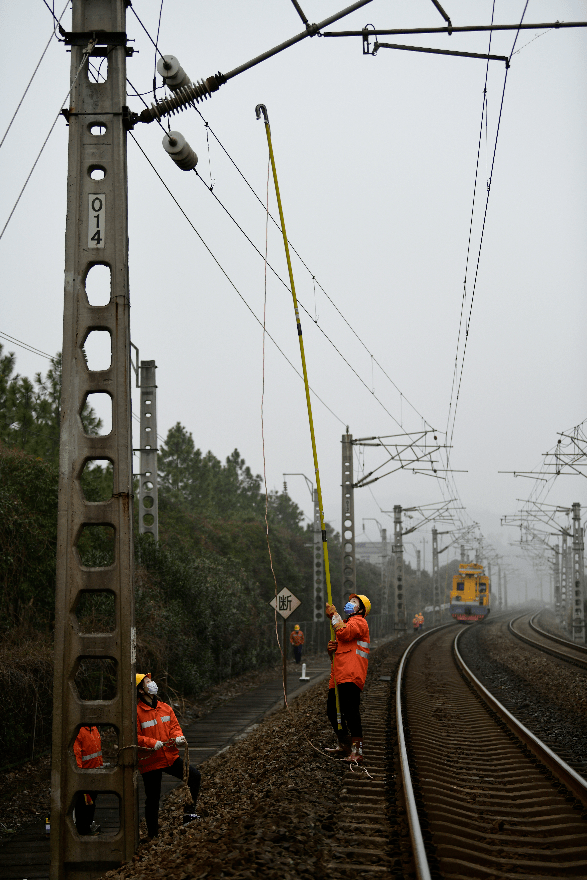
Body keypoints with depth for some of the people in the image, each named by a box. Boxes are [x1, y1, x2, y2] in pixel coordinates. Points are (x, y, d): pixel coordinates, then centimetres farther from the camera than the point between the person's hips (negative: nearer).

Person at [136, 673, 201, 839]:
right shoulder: (137, 711, -13)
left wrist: (178, 737, -11)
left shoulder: (165, 708, 8)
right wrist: (154, 744, -26)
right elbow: (134, 737, -18)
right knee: (152, 799, 3)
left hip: (170, 757, 6)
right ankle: (152, 835, 18)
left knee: (194, 776, -4)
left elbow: (174, 726, 11)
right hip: (150, 762, -5)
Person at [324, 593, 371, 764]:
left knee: (350, 710, -17)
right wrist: (331, 648, 8)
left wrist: (334, 615, -6)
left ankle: (357, 751, -19)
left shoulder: (359, 622, 1)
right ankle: (344, 746, 28)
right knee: (332, 711, 13)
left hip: (350, 675, -10)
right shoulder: (344, 622, 30)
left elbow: (344, 633, -19)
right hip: (338, 676, 10)